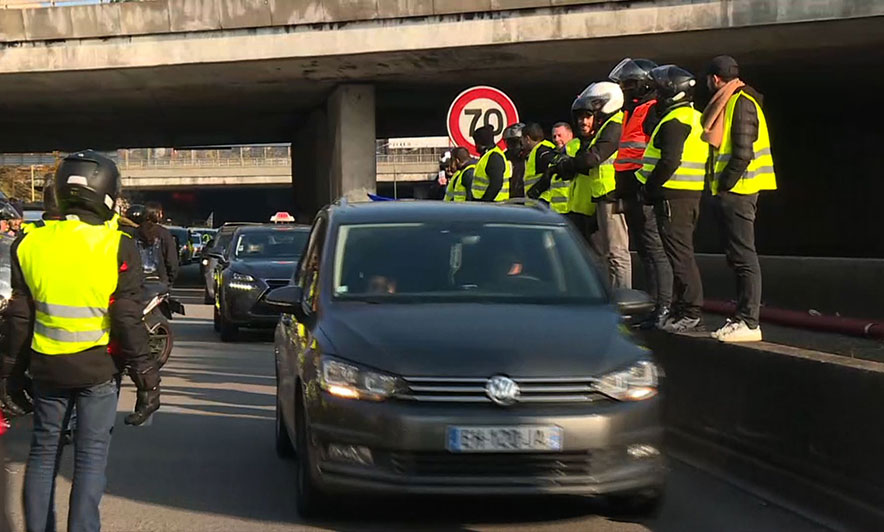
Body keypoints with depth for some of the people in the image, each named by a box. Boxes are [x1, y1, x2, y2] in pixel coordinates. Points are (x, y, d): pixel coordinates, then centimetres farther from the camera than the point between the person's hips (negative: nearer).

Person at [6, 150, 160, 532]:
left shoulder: (30, 244, 0)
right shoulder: (118, 248, -11)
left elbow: (19, 316, 6)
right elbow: (128, 321, -12)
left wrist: (15, 365, 16)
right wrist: (145, 375, -6)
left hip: (46, 367, 3)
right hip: (99, 368, -3)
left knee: (43, 451, 15)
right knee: (91, 456, 4)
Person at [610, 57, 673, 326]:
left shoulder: (653, 111, -10)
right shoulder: (632, 112, 22)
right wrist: (622, 192, 23)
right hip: (633, 195, 11)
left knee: (655, 250, -9)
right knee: (646, 252, 13)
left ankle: (664, 307, -9)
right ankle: (653, 304, 18)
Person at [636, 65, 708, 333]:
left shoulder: (675, 121, -14)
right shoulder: (695, 118, 19)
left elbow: (670, 161, -23)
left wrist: (650, 187, -13)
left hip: (673, 197, -10)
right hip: (690, 195, 11)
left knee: (680, 254, -9)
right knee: (682, 253, 14)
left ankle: (691, 313, -9)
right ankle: (682, 309, 19)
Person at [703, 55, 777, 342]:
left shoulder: (741, 102, -12)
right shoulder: (730, 102, 20)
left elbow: (743, 152, -20)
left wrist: (726, 185, -16)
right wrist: (722, 187, 14)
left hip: (737, 191, -10)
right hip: (735, 191, 10)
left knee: (743, 256, -10)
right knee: (738, 257, 13)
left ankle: (749, 323, -10)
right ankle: (743, 316, 18)